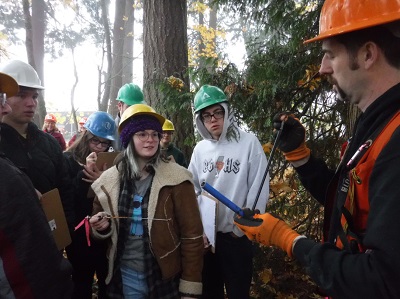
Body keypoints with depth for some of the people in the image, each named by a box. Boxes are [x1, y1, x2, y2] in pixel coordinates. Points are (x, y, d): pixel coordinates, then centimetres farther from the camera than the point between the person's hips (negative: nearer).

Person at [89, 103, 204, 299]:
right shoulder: (108, 181, -2)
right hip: (125, 276, 3)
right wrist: (102, 227, -11)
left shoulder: (175, 179, -14)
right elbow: (103, 230, 11)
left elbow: (191, 235, -12)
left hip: (164, 277, -3)